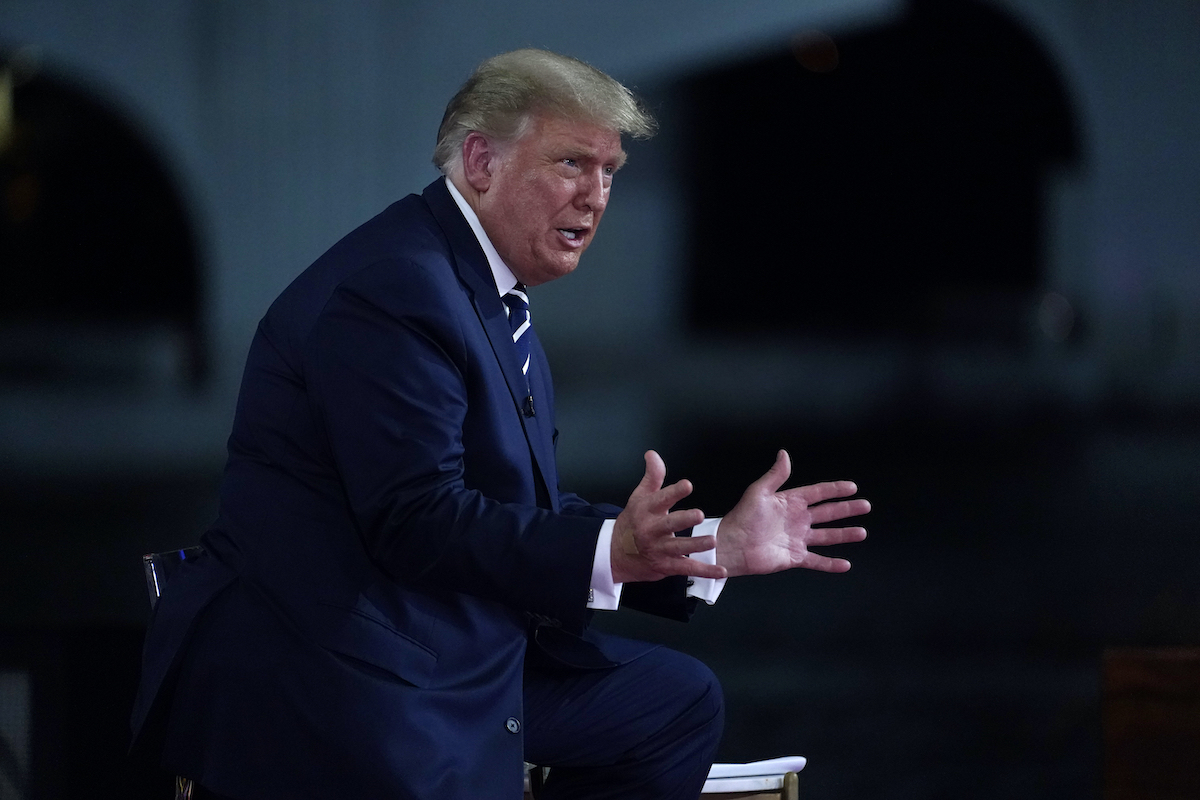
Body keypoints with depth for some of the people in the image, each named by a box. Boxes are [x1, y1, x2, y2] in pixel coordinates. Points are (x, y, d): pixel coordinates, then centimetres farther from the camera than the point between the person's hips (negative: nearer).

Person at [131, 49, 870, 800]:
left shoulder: (495, 300, 16)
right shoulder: (397, 287, -17)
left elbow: (534, 519, 14)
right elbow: (418, 520, -24)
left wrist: (721, 544, 7)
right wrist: (610, 551, -33)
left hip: (448, 655, 11)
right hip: (314, 679, -11)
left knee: (679, 703, 12)